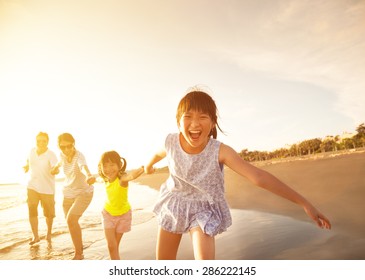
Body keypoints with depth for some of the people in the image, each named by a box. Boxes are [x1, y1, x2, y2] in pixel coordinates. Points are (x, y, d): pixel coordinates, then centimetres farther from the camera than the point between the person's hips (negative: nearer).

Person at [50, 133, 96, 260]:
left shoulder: (79, 155, -25)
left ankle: (78, 254, -5)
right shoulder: (62, 155, -7)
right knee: (71, 222, 15)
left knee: (71, 220, -22)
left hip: (83, 192, -7)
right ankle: (79, 248, 39)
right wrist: (56, 167, 6)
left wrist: (89, 176, -68)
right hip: (68, 193, 7)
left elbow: (84, 167, -50)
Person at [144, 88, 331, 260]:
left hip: (204, 209, -3)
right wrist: (149, 165, 29)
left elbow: (259, 177, -33)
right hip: (173, 205, 3)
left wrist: (304, 203, -34)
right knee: (163, 262, 14)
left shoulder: (219, 151, -29)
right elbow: (160, 154, 6)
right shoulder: (170, 142, -20)